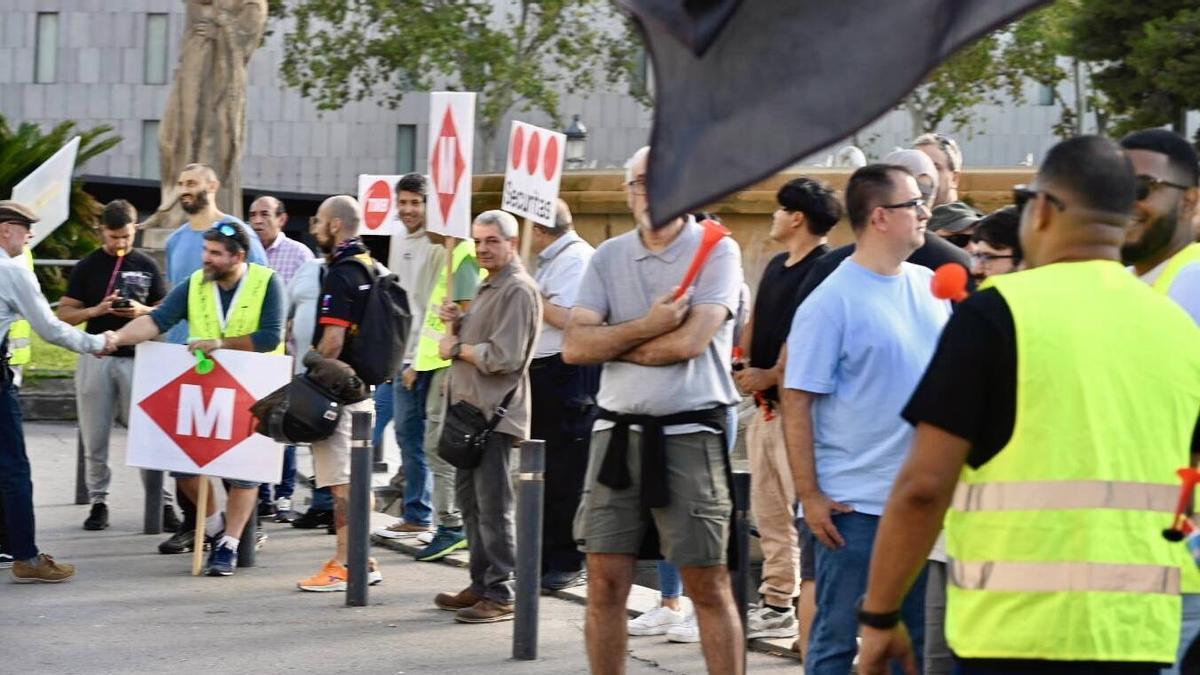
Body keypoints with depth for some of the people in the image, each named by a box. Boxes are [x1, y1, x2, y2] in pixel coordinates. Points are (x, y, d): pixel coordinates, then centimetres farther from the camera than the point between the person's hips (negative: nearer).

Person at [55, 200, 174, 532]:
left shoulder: (147, 266, 6)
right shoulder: (87, 267, 4)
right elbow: (64, 313, 5)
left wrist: (142, 311, -10)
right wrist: (96, 310, -13)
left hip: (137, 358, 0)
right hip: (96, 358, 0)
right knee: (95, 438, 3)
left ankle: (161, 502, 1)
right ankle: (98, 501, 15)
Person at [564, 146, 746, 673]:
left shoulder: (717, 251, -4)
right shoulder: (609, 257, 9)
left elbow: (689, 342, -16)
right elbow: (574, 347, 0)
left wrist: (608, 342, -4)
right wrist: (646, 327, -13)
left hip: (690, 435, -4)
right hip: (617, 432, 4)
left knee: (708, 585, 1)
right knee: (605, 582, 6)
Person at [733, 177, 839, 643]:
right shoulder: (776, 267, 17)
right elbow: (755, 325, 21)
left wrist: (770, 375, -16)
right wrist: (742, 365, 4)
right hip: (765, 405, 10)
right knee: (770, 515, 14)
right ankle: (777, 606, 22)